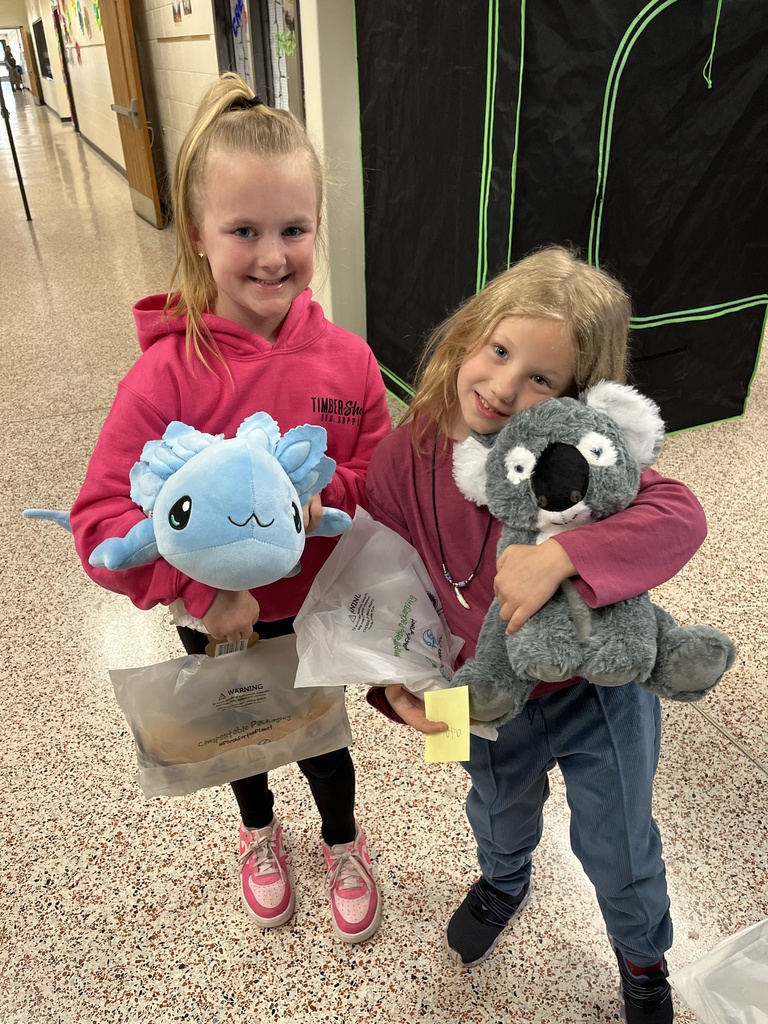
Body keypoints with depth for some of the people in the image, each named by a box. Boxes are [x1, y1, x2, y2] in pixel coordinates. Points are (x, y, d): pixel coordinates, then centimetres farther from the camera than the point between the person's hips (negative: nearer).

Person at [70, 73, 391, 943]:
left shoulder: (346, 360, -17)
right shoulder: (164, 377, -25)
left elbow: (384, 478, -7)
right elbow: (100, 518, -23)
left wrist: (322, 495, -27)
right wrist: (202, 592, -32)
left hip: (317, 608, 1)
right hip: (216, 620, 0)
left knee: (321, 734, 23)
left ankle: (342, 842, 57)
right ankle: (258, 831, 62)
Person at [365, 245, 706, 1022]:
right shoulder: (404, 458, -18)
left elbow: (681, 516, -36)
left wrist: (562, 554, -47)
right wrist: (396, 678, -19)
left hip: (599, 691, -2)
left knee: (617, 845, 22)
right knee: (501, 818, 32)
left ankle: (643, 959, 57)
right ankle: (503, 886, 70)